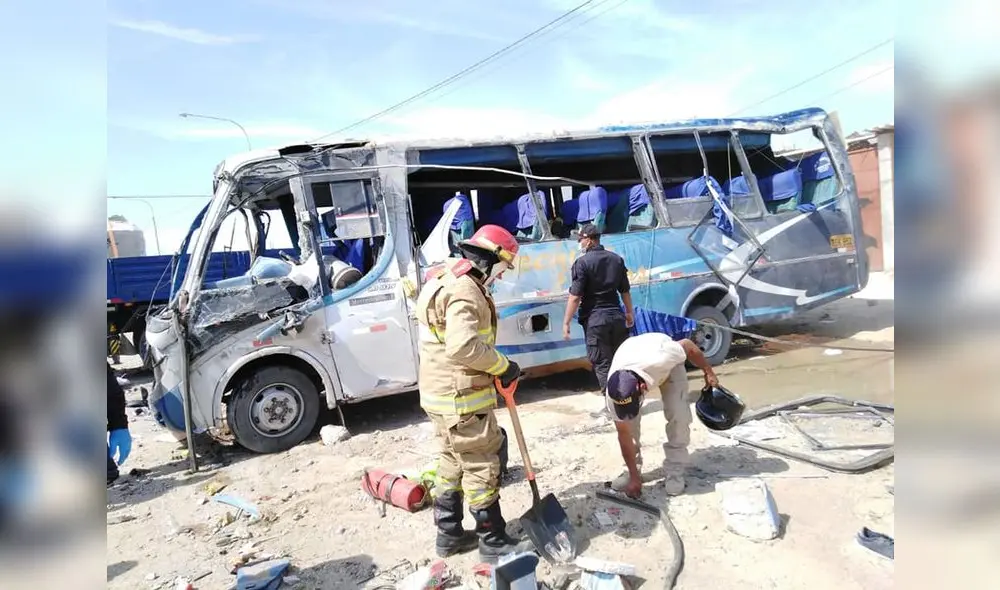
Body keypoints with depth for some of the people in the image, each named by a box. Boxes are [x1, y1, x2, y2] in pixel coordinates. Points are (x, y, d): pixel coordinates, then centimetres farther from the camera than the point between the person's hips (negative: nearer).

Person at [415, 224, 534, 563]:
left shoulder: (449, 280, 15)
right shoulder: (464, 290, -20)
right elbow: (464, 347, -32)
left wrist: (495, 368, 11)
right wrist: (503, 366, -17)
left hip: (444, 393, 11)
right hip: (461, 397, -11)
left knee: (453, 462, 20)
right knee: (481, 467, 2)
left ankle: (449, 534, 32)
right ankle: (493, 543, 17)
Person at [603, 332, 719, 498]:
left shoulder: (661, 359, -48)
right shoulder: (614, 392, -36)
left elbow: (688, 345, -25)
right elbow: (624, 435, -23)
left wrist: (708, 372, -10)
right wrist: (634, 476, -17)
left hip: (668, 366, -1)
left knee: (678, 415, -16)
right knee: (627, 423, -11)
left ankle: (674, 472, 0)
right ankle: (630, 470, 9)